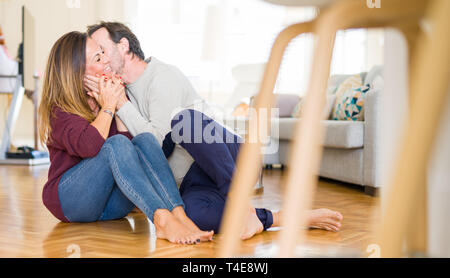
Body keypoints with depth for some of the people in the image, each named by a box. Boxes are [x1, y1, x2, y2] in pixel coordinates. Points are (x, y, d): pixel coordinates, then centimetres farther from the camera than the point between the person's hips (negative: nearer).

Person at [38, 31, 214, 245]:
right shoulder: (60, 111, -6)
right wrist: (108, 106, -14)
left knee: (145, 139, -20)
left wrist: (120, 103, -7)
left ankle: (180, 216, -40)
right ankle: (162, 219, -48)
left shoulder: (107, 95, 12)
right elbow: (89, 146, -27)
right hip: (69, 199, -5)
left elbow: (132, 142, -2)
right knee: (116, 144, -30)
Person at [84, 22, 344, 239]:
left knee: (184, 119, -37)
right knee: (193, 212, -34)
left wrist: (120, 103, -12)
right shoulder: (123, 89, 18)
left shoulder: (163, 76, -7)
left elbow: (156, 142, -15)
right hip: (193, 185, 5)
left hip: (233, 158, -5)